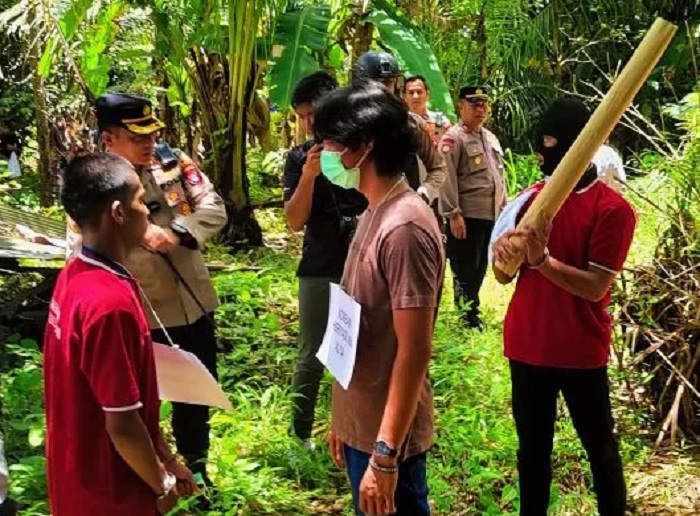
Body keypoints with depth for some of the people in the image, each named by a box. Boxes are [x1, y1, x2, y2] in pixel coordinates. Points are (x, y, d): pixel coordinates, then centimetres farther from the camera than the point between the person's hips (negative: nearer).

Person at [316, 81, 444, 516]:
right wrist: (343, 420, 16)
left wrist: (385, 455, -22)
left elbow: (414, 352, -23)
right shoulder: (376, 214, 7)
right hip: (363, 425, 9)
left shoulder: (404, 226, -22)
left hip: (387, 437, -9)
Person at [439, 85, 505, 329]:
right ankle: (468, 318, 8)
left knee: (480, 269, 15)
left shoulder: (491, 138, 17)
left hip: (491, 216, 8)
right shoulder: (453, 138, -9)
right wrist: (453, 214, -19)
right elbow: (447, 179, -15)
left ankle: (472, 312, 28)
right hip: (467, 217, -8)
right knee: (464, 270, 0)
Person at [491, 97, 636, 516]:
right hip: (527, 346, 5)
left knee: (600, 447, 12)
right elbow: (505, 276, 4)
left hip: (581, 352, -4)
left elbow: (595, 287, -17)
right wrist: (503, 253, -19)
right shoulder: (532, 198, 4)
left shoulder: (613, 209, -12)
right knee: (532, 447, 15)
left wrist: (543, 260, -30)